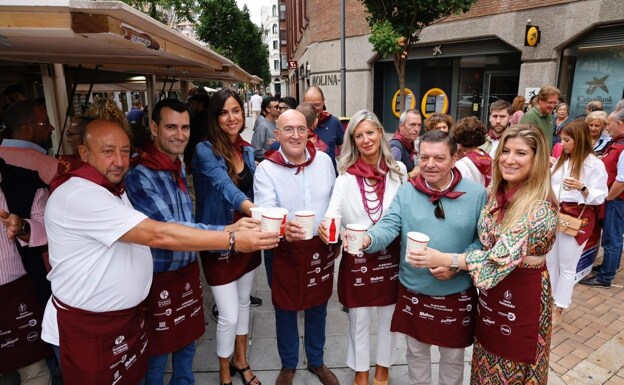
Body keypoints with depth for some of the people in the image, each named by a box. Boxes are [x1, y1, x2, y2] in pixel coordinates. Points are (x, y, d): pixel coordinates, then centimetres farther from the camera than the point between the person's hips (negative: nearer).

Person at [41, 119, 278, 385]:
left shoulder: (113, 188, 9)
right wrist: (233, 240, -32)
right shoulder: (78, 195, -25)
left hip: (128, 313, 8)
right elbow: (158, 235, -32)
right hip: (88, 326, -8)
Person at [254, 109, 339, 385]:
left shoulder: (324, 160, -4)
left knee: (317, 307, 20)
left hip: (322, 247, 3)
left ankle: (316, 361, 44)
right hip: (286, 250, -2)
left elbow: (335, 202, 7)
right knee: (286, 310, 15)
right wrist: (283, 228, -45)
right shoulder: (265, 169, -13)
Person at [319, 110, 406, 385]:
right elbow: (334, 210, -19)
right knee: (359, 318, 14)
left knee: (388, 315, 17)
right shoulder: (346, 175, -6)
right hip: (357, 256, -1)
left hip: (391, 254, 1)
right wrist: (326, 226, -40)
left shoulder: (398, 170, -2)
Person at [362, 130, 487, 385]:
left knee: (453, 356, 22)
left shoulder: (476, 194, -8)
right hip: (413, 292, 1)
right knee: (416, 352, 22)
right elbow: (389, 226, -15)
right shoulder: (406, 192, -5)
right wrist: (367, 239, -36)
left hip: (457, 295, -1)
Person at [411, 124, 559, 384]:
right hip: (491, 290, 6)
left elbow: (502, 257, -29)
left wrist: (443, 259, -31)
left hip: (522, 295, -6)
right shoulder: (498, 192, -2)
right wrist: (453, 264, -5)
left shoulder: (539, 208, -24)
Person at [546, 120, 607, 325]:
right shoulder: (562, 160, 7)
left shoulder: (595, 164, -10)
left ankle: (558, 309, 18)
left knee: (567, 267, 6)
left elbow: (599, 197, -12)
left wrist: (581, 187, -28)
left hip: (576, 218, -6)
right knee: (549, 262, 13)